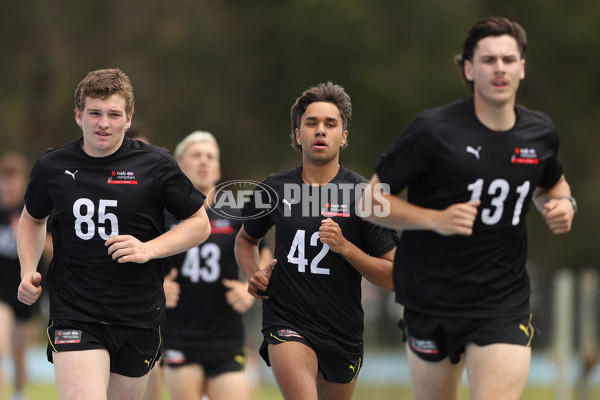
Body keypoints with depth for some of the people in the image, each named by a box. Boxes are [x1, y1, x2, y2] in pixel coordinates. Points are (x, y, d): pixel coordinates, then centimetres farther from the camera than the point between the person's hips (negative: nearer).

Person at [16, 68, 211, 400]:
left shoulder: (155, 165, -4)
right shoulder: (52, 167, 1)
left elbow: (200, 223, 3)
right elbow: (32, 218, 21)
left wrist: (149, 249, -13)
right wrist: (28, 271, 4)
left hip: (138, 319, 1)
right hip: (74, 318, -1)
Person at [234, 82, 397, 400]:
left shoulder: (364, 195, -4)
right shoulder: (273, 189, 2)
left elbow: (393, 276, -4)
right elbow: (246, 239, 23)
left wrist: (344, 246, -18)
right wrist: (254, 275, 3)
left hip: (343, 333, 1)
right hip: (287, 324, -1)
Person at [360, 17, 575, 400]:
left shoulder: (540, 133, 3)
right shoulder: (434, 131, -12)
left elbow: (551, 183, 26)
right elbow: (372, 200, -8)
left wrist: (563, 203, 2)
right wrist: (437, 219, -21)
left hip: (505, 305, 2)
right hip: (432, 305, -2)